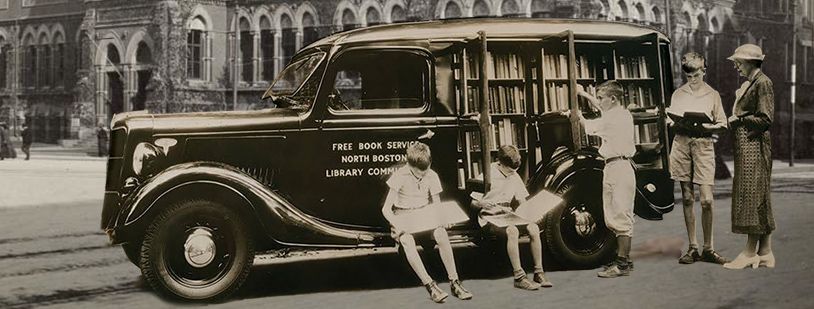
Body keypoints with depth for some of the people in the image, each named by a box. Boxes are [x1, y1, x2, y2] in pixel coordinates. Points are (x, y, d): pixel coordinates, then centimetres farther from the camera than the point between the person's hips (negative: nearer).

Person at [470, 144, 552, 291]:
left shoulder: (514, 176, 9)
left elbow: (522, 200, 17)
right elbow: (474, 203, -6)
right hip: (489, 218, -6)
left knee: (534, 228, -21)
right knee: (512, 231, -36)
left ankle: (539, 273, -15)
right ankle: (519, 277, -32)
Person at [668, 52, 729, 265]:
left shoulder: (712, 95, 7)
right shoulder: (678, 94, 12)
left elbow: (722, 124, 7)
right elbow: (670, 122, 14)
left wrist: (707, 127, -13)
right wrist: (679, 123, -9)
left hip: (704, 145, -2)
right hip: (681, 145, 2)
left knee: (706, 200, -9)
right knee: (687, 198, 5)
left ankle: (708, 249, 2)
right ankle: (692, 248, 12)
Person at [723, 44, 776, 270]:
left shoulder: (762, 82, -10)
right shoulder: (747, 84, 17)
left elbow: (765, 118, -15)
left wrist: (739, 120, -8)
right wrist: (735, 120, 6)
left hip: (755, 145, -10)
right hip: (745, 146, 10)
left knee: (752, 196, -7)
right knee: (759, 200, 10)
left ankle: (750, 253, -3)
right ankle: (765, 253, 15)